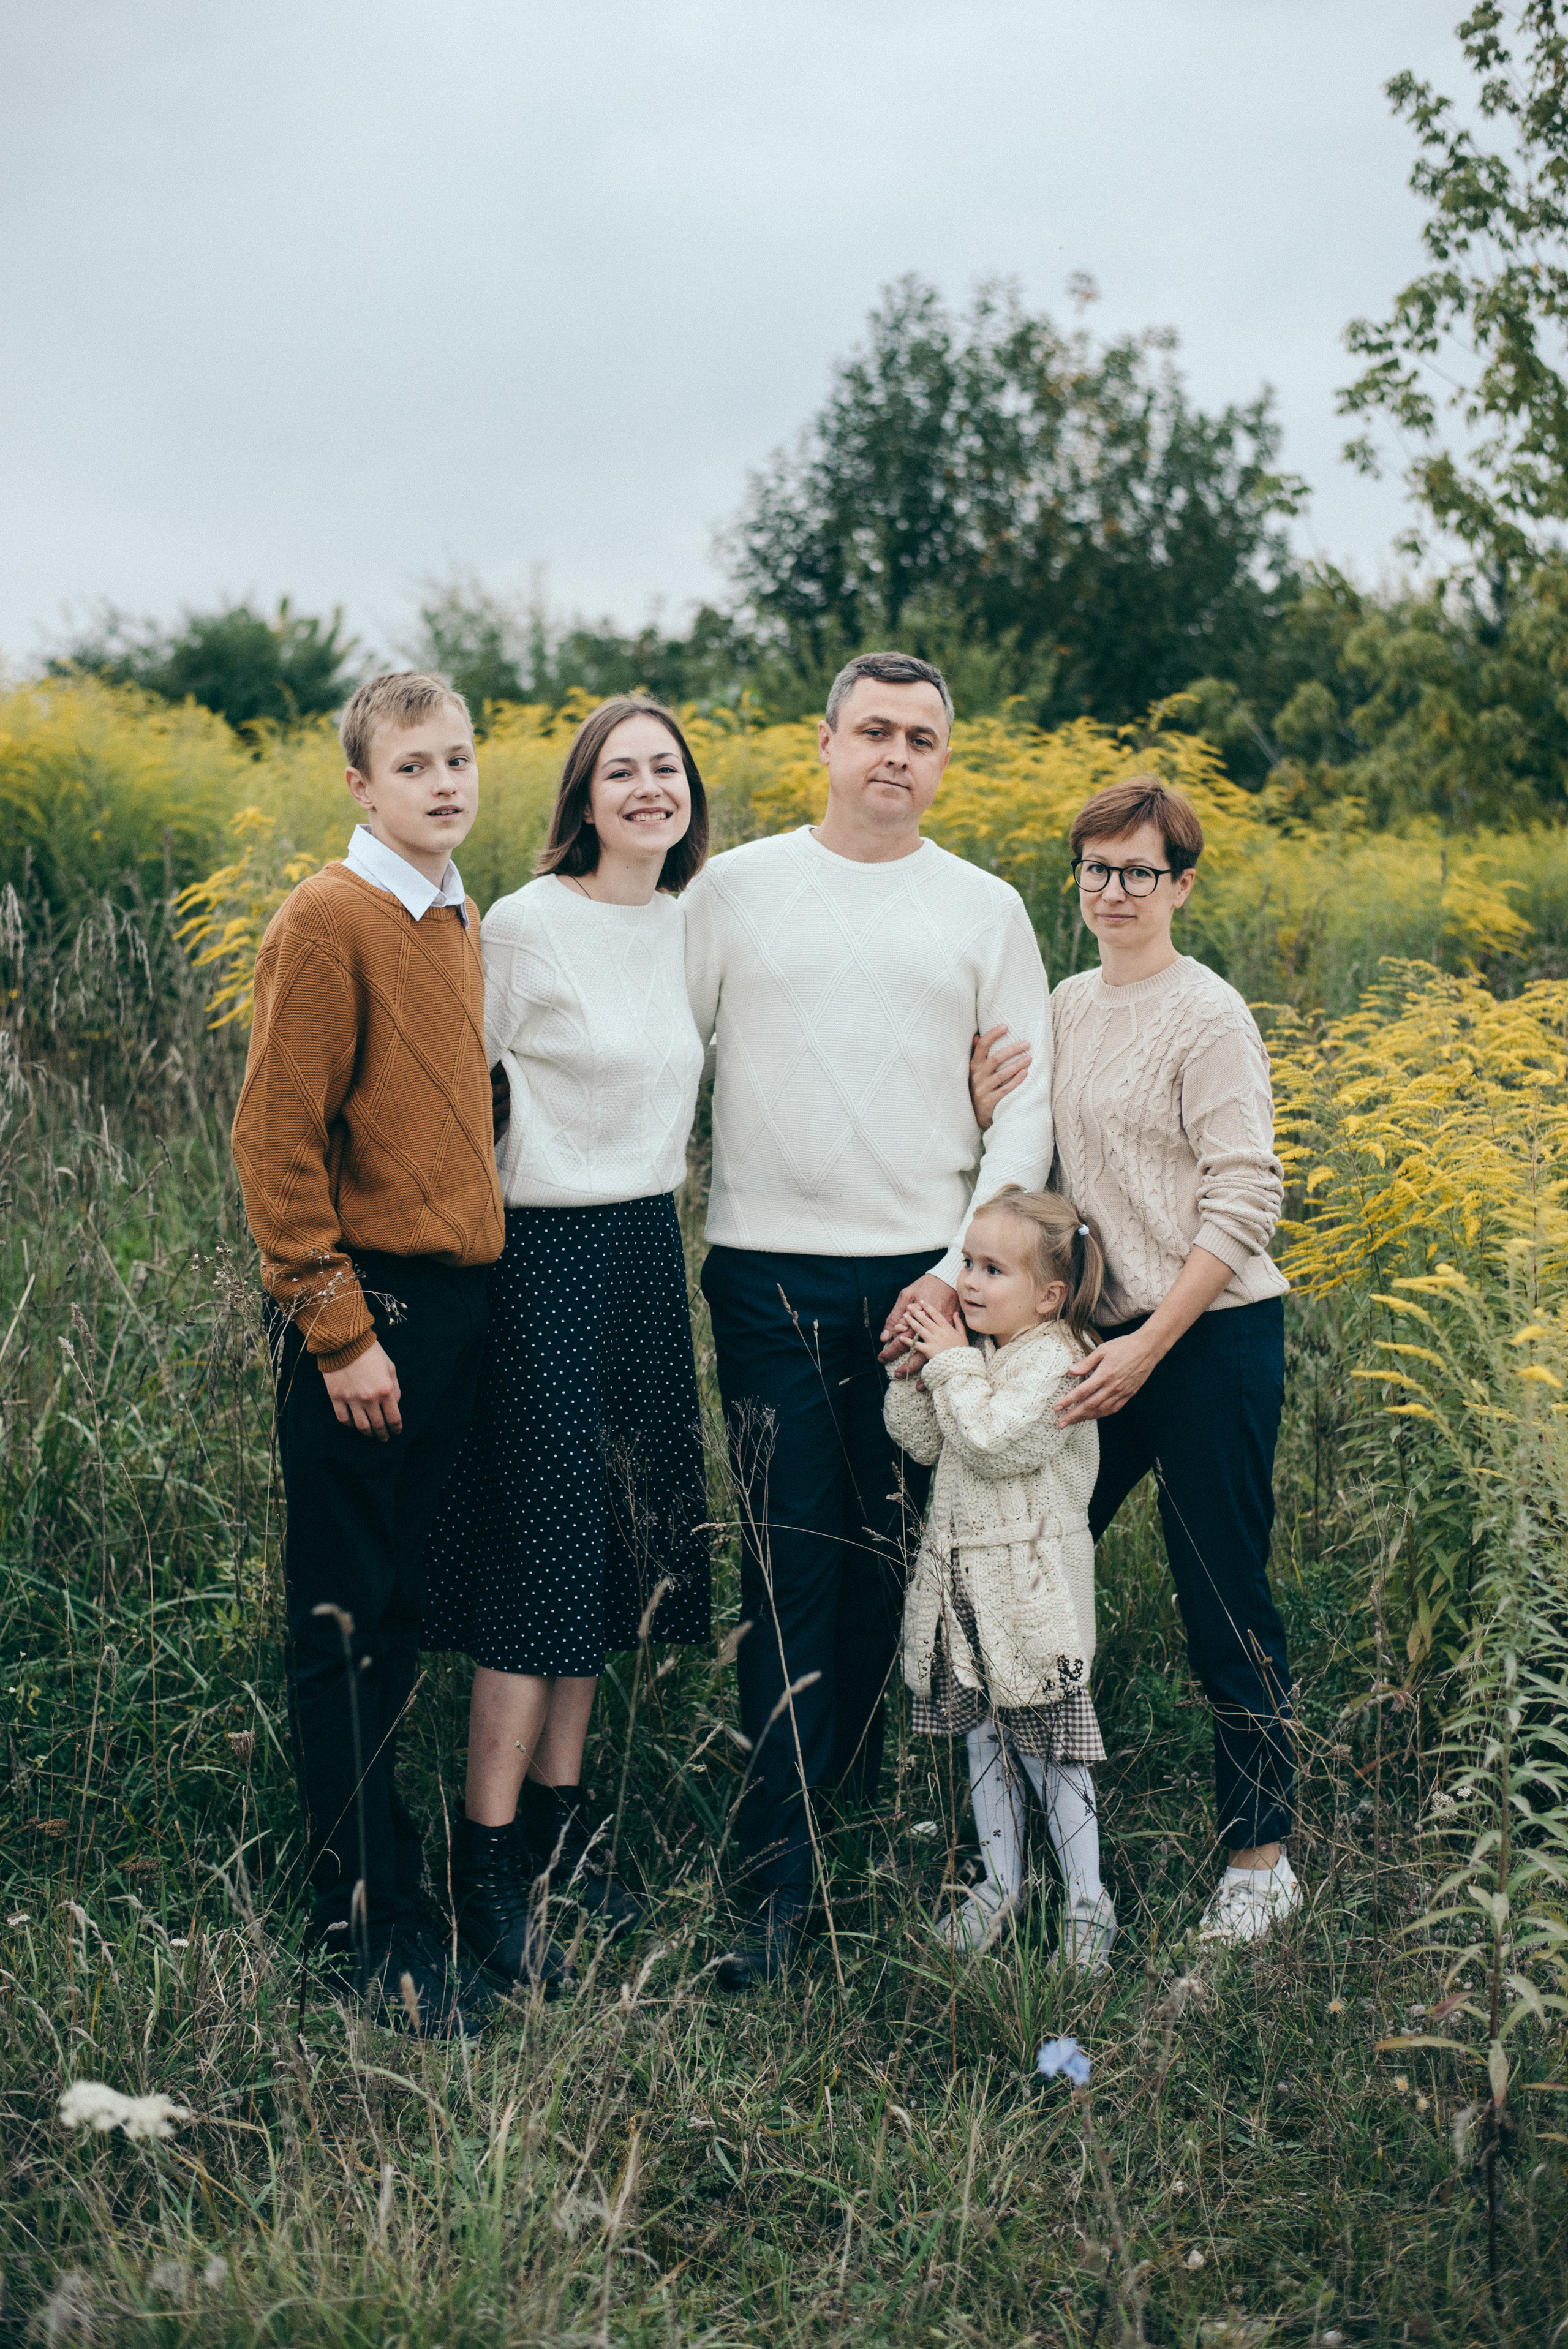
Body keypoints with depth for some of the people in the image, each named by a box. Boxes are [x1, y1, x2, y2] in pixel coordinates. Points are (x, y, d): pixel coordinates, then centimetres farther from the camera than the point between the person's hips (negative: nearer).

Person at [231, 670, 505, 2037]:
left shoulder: (460, 921, 12)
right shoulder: (327, 924, -11)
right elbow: (279, 1143, -14)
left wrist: (467, 1286, 14)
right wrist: (339, 1333, -16)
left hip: (455, 1306, 8)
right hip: (363, 1312, -7)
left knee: (400, 1612, 15)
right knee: (349, 1624, 1)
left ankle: (382, 1854, 27)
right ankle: (372, 1936, 9)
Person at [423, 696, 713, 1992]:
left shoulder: (695, 925, 7)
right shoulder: (524, 927, -12)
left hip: (649, 1252, 7)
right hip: (546, 1253, -7)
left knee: (620, 1539, 11)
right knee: (542, 1543, -5)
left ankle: (561, 1815, 25)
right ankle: (488, 1860, 6)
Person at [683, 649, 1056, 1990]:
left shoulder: (988, 911, 8)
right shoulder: (737, 889, 6)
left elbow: (1027, 1107, 7)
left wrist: (965, 1267, -3)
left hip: (927, 1283, 2)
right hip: (773, 1276, -1)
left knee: (893, 1556, 7)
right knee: (791, 1567, -3)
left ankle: (852, 1793, 25)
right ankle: (781, 1869, 0)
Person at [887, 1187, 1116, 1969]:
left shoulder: (1053, 1359, -16)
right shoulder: (972, 1350, 9)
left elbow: (993, 1440, -27)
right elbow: (919, 1441, 9)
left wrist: (953, 1365, -17)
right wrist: (917, 1373, -5)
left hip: (1031, 1590, -8)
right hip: (961, 1579, 8)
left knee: (1047, 1744, -1)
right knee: (983, 1735, 15)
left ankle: (1087, 1899, 11)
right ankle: (1000, 1881, 28)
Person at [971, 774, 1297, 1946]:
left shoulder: (1207, 1016, -10)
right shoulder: (1066, 1005, 11)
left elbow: (1244, 1202, -14)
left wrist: (1149, 1346, -18)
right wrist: (994, 1112, -3)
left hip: (1210, 1338, -7)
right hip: (1103, 1332, 7)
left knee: (1223, 1601, 1)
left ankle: (1261, 1858, 16)